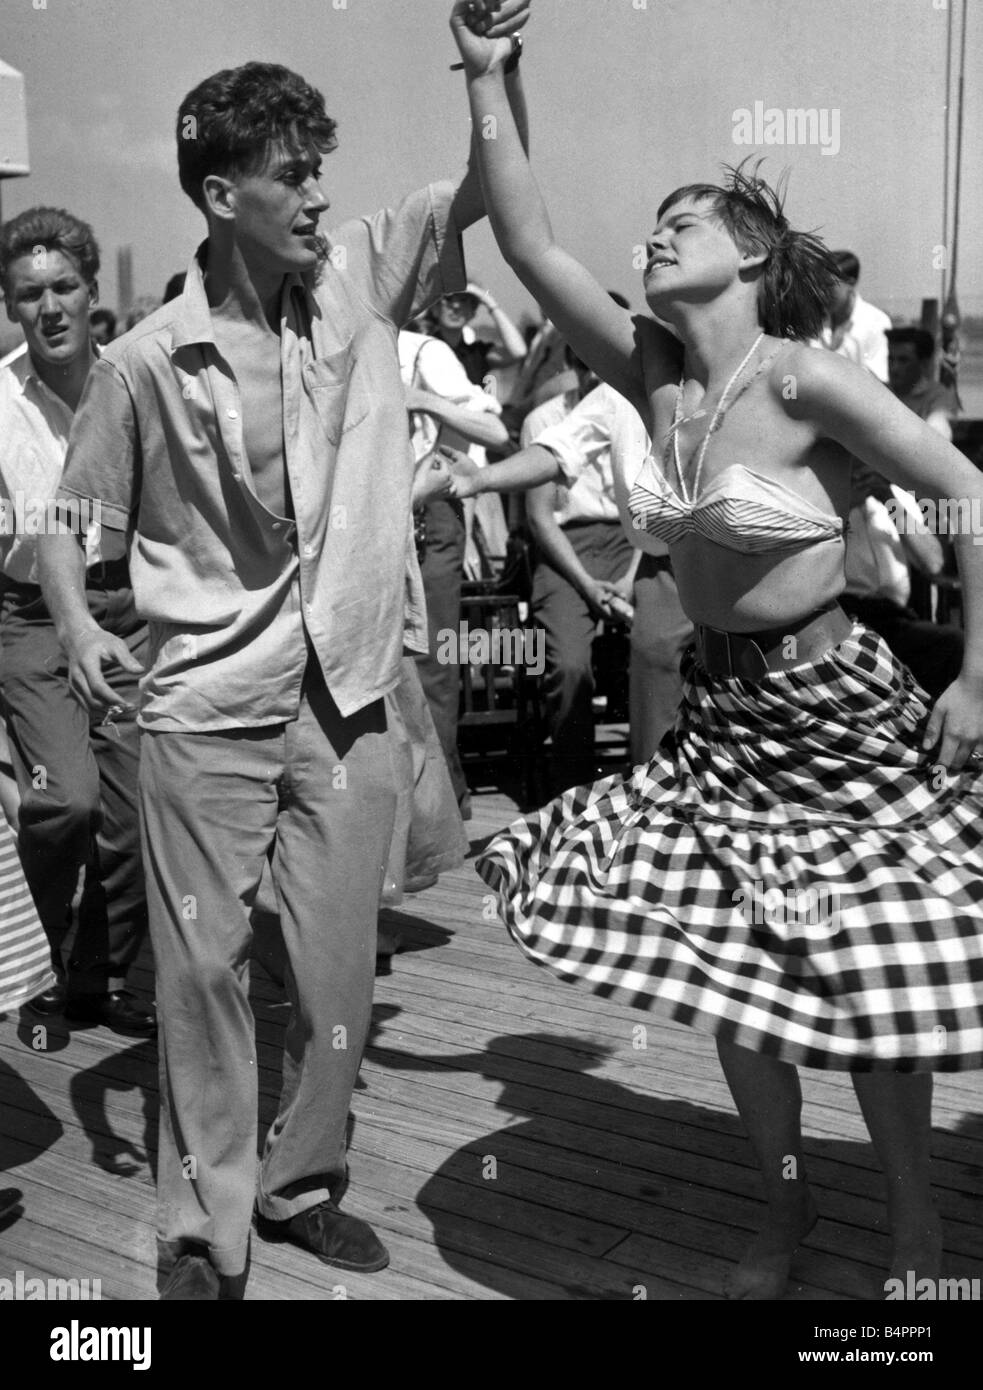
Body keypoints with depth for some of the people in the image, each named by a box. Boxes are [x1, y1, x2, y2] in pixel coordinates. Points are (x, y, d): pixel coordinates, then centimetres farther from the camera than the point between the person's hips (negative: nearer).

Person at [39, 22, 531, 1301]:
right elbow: (74, 517, 2)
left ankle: (302, 1184, 33)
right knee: (204, 969, 5)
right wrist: (77, 624, -15)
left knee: (339, 973, 11)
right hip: (205, 711, -2)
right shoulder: (144, 362, -6)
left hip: (344, 698, 3)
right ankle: (203, 1230, 22)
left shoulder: (360, 277, 1)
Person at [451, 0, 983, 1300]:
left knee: (872, 986, 2)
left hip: (836, 708, -6)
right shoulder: (653, 374, 1)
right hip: (719, 709, 6)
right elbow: (529, 243, -2)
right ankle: (785, 1204, 32)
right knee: (733, 972, 10)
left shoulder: (806, 380, -17)